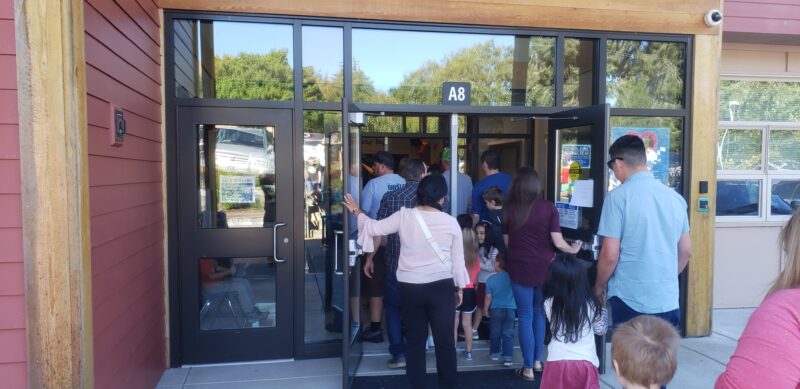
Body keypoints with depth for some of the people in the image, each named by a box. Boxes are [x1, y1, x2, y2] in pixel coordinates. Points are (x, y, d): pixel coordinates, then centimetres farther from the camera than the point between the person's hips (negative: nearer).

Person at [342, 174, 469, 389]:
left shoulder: (404, 216, -6)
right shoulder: (450, 222, -6)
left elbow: (374, 228, 0)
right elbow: (458, 260, 0)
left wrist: (356, 211, 17)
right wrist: (460, 288, 12)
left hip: (410, 287, 1)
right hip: (441, 287, -1)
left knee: (415, 340, 14)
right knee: (445, 341, 9)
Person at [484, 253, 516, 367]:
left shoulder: (491, 278, -8)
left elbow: (488, 297, -4)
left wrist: (486, 309, 6)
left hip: (496, 309, -1)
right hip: (510, 309, 1)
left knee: (495, 332, 15)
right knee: (508, 334, 4)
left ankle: (495, 353, 25)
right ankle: (508, 357, 1)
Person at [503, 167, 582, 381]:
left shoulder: (509, 209, -4)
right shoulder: (548, 207, -6)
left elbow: (506, 241, 6)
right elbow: (558, 242, -7)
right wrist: (573, 249, 13)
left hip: (519, 268, -1)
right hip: (544, 268, 1)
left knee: (525, 316, 7)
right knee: (540, 313, 20)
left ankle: (528, 368, 13)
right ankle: (537, 361, 28)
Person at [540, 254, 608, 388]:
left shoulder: (549, 304, -6)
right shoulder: (591, 305, -6)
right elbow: (600, 329, 11)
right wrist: (602, 309, 25)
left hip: (557, 362, 0)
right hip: (585, 363, 0)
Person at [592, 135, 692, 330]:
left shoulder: (619, 196, -13)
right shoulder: (675, 197, 5)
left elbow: (610, 255, -13)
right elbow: (686, 251, 13)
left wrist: (599, 286, 4)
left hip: (630, 301, -5)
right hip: (668, 301, 5)